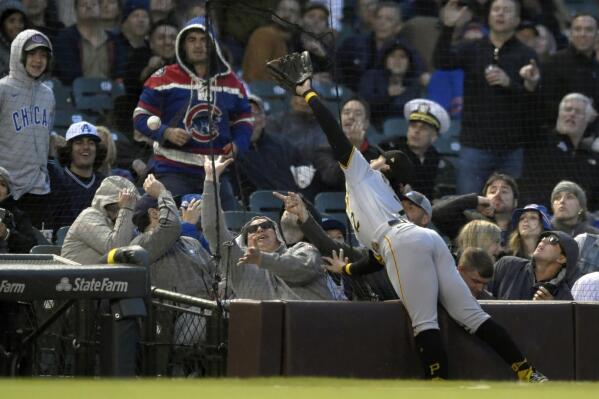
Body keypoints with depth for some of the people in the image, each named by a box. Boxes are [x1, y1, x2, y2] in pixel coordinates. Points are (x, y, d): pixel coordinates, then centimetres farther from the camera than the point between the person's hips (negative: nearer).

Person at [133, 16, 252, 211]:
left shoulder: (231, 81, 11)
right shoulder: (164, 78, -2)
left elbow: (243, 120, 20)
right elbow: (141, 116, -1)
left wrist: (237, 144, -1)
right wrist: (166, 133, -18)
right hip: (173, 171, -4)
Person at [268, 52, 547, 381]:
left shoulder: (362, 173, 22)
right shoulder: (388, 196, 39)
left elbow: (335, 134, 13)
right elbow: (381, 256, 40)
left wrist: (306, 92, 18)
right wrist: (345, 269, 56)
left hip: (406, 242, -8)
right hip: (429, 241, 8)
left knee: (424, 321, -15)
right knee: (471, 315, 1)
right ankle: (527, 375, -9)